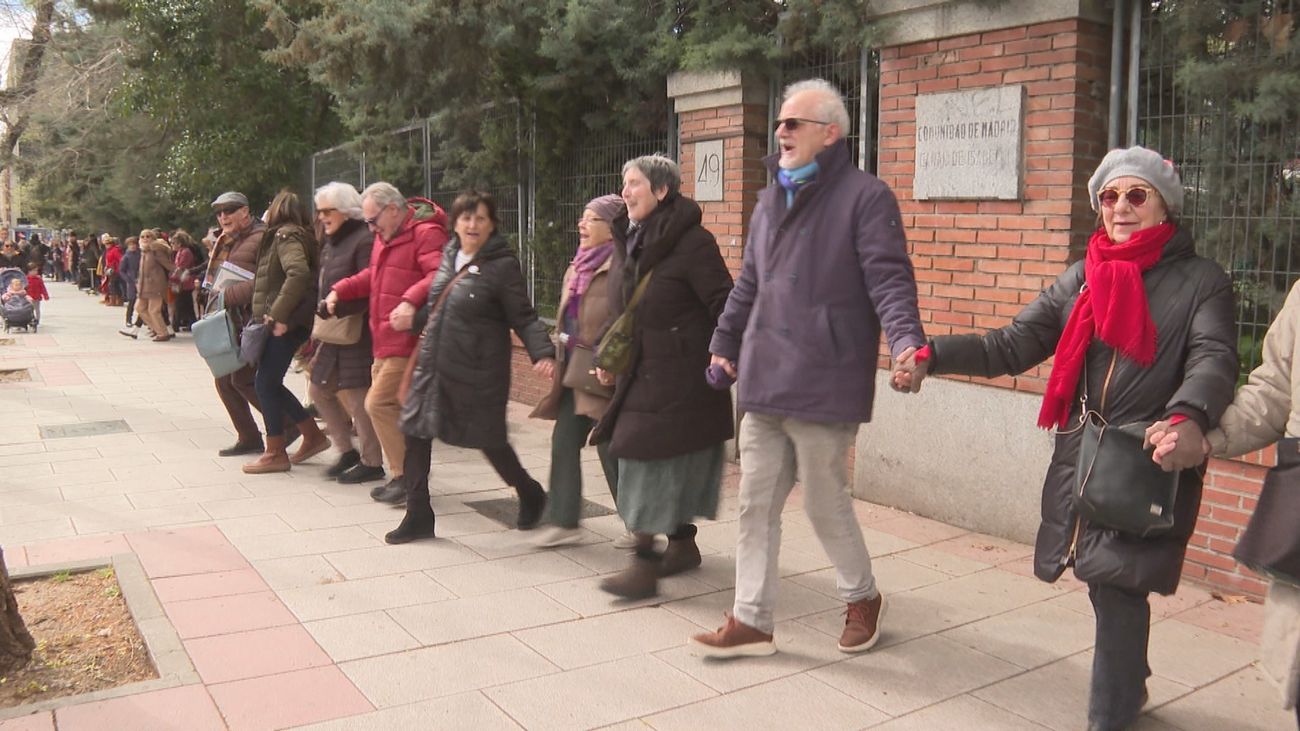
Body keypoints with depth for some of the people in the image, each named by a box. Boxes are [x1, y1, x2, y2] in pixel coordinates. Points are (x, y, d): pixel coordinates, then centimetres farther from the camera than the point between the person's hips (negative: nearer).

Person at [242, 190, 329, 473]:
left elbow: (298, 273, -28)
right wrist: (275, 315, 11)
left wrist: (279, 314, -26)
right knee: (270, 383, 13)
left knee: (266, 383, -3)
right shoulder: (296, 235, 18)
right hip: (282, 323, 9)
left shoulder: (286, 235, -11)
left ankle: (275, 454, 4)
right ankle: (313, 436, 18)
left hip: (286, 325, -9)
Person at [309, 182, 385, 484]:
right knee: (319, 390, 15)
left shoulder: (364, 240, -14)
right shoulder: (329, 245, 16)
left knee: (357, 397, -4)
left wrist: (334, 308, -24)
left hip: (358, 332, -10)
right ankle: (348, 452, 25)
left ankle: (372, 463, 9)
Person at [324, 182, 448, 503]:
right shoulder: (386, 237, 17)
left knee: (378, 403, -11)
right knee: (393, 407, 13)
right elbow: (372, 276, 30)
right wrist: (339, 290, 17)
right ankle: (403, 475, 23)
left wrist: (411, 300, -42)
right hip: (385, 343, 10)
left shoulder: (426, 233, -14)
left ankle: (406, 476, -1)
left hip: (408, 341, -10)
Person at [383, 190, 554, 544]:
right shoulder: (450, 255, 7)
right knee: (415, 434, 5)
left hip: (477, 372, -6)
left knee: (488, 439, 6)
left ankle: (530, 494, 34)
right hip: (433, 364, 6)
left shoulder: (503, 265, -13)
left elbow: (524, 319, -14)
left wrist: (542, 353, -27)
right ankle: (418, 516, 19)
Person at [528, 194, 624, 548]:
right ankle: (564, 522, 18)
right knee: (564, 441, 9)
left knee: (611, 446, 0)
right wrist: (558, 359, 16)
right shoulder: (579, 267, 13)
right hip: (574, 369, 9)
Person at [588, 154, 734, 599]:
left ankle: (645, 565, -4)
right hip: (640, 375, 8)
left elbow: (723, 306, -16)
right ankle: (683, 545, 29)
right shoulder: (628, 242, 12)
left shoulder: (691, 242, -15)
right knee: (671, 466, 15)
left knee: (651, 464, -9)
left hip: (679, 378, -8)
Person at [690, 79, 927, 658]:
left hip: (823, 388, -7)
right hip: (764, 383, 7)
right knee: (756, 506, 9)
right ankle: (751, 622, 20)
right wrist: (725, 343, 25)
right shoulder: (771, 201, 17)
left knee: (826, 505, 6)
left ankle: (862, 598, 32)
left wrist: (907, 340, -31)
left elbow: (889, 279, -16)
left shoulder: (865, 196, -7)